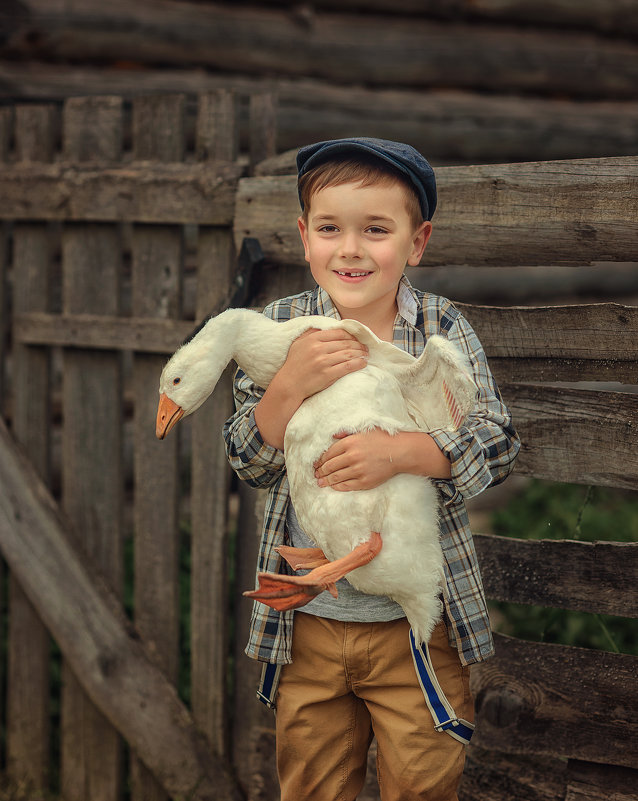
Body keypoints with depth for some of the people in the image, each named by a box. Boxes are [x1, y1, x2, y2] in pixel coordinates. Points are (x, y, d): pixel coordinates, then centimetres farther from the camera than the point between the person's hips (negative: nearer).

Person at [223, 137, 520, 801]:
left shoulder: (443, 328, -6)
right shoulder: (282, 326, -2)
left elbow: (497, 444, -12)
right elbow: (250, 463, -5)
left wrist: (400, 451, -28)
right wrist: (292, 383, -23)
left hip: (418, 620, -1)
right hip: (308, 621, 2)